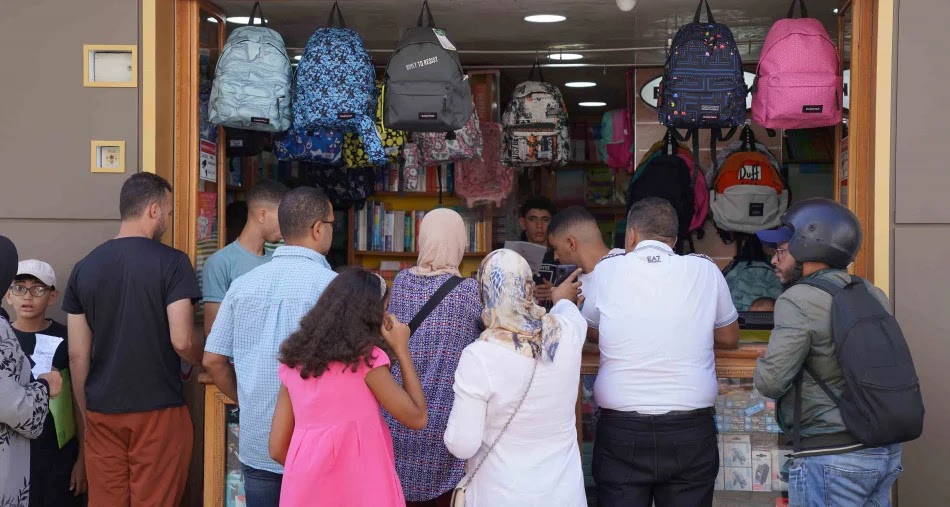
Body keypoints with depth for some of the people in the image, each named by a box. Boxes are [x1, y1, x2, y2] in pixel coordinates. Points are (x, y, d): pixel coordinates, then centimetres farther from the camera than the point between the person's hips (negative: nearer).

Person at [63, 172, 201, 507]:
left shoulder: (84, 268, 4)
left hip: (102, 412, 4)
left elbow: (77, 355, 5)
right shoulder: (172, 262, -10)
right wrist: (209, 361, 6)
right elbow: (182, 341, -15)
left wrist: (86, 415, 13)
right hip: (158, 410, -4)